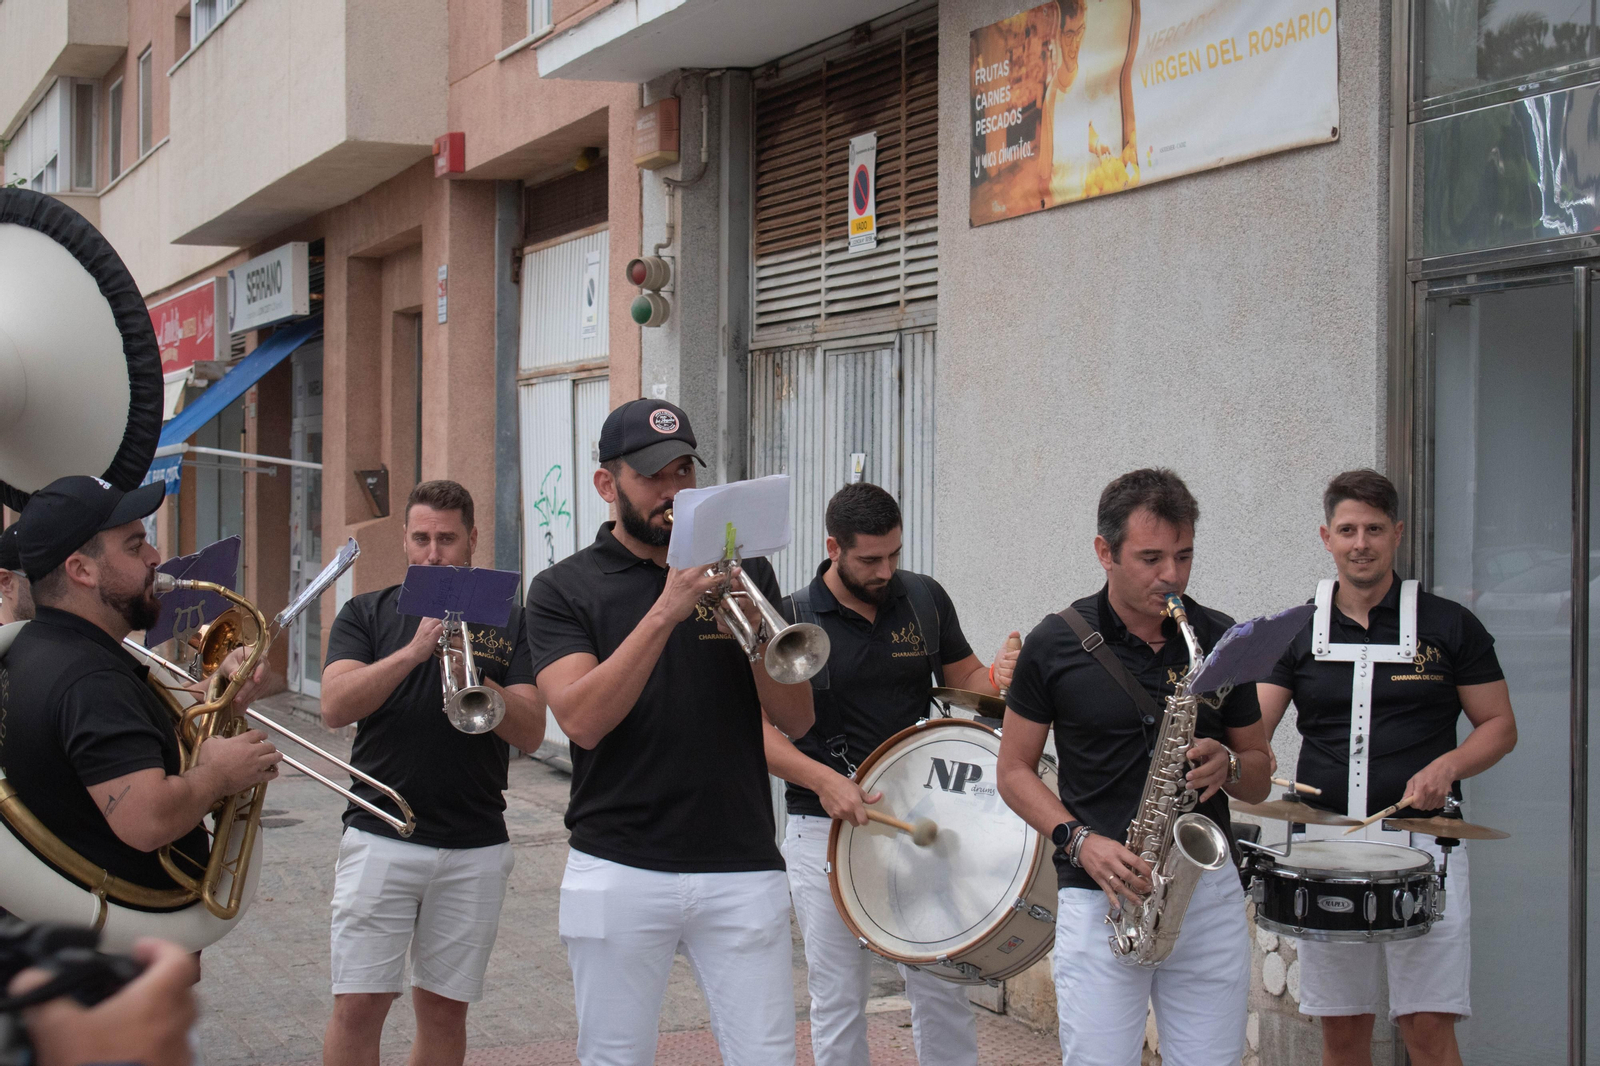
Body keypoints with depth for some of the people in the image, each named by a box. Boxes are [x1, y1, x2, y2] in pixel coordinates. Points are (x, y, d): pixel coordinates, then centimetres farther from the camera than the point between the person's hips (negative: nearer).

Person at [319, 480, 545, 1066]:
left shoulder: (507, 623, 7)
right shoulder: (366, 614, 7)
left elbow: (530, 732, -2)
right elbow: (334, 708, -8)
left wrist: (472, 675, -18)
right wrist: (412, 651, -20)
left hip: (475, 848, 1)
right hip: (380, 837, -1)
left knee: (444, 1008, 8)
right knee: (358, 1005, -4)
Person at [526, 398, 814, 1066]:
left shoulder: (742, 573, 9)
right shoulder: (563, 590, 2)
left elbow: (796, 720, 3)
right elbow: (582, 720, -14)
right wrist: (665, 612, -20)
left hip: (742, 869, 1)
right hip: (620, 871, -1)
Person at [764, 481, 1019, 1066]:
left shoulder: (925, 599, 4)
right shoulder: (791, 620, -7)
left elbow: (963, 679, 13)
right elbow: (759, 731, -9)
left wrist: (998, 677, -11)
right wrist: (823, 779, -24)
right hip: (825, 828, -3)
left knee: (943, 986, 8)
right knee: (838, 999, 5)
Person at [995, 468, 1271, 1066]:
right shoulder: (1056, 645, -1)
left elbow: (1260, 780, 14)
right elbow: (1014, 771, 5)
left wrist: (1227, 767, -9)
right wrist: (1079, 840, -10)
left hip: (1209, 893, 2)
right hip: (1100, 897, -2)